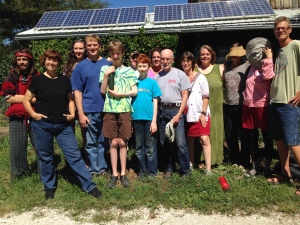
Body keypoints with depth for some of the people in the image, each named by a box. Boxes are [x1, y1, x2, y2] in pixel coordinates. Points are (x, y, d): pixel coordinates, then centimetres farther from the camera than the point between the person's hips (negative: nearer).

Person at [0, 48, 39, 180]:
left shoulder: (37, 76, 1)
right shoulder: (12, 76, 3)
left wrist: (18, 97, -9)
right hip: (17, 117, 1)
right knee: (17, 147, 8)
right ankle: (18, 173, 25)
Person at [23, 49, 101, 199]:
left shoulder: (64, 80, 7)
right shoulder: (38, 80, 0)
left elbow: (70, 99, 15)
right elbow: (26, 100, 4)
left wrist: (72, 113, -1)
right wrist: (33, 114, -10)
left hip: (63, 125, 1)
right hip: (42, 125, -1)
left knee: (74, 154, 0)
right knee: (45, 157, 9)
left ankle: (89, 186, 4)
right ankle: (49, 188, 26)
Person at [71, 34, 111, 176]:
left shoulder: (108, 64, 5)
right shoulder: (80, 66, 3)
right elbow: (77, 91, 0)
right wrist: (81, 113, -6)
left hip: (106, 110, 1)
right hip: (89, 111, -1)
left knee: (104, 142, 11)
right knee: (91, 143, 8)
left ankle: (103, 168, 24)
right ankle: (94, 170, 20)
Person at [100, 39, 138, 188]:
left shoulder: (129, 71, 6)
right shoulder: (105, 69, 8)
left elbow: (134, 91, 1)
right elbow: (103, 91, 2)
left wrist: (119, 94, -10)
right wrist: (106, 75, -8)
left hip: (125, 110, 0)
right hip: (110, 110, 1)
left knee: (122, 142, 4)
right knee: (114, 142, 4)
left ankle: (123, 174, 15)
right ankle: (114, 175, 13)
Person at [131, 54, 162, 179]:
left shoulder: (152, 82, 2)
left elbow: (155, 102, 1)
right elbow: (129, 99, 7)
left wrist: (154, 121, -6)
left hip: (149, 119, -2)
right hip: (137, 119, 2)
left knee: (150, 148, 6)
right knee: (139, 148, 11)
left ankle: (152, 172, 17)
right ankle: (141, 171, 24)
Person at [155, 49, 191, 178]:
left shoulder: (180, 74, 1)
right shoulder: (157, 76, 10)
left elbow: (185, 96, -2)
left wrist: (179, 114, -10)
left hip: (176, 110, -3)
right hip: (161, 111, 4)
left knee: (180, 143, -6)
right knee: (164, 142, 10)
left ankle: (185, 171, 9)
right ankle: (169, 168, 25)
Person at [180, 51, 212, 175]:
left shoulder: (200, 77, 0)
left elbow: (205, 97, -3)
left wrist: (203, 113, -10)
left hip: (200, 114, -3)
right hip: (187, 115, 3)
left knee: (204, 139, -8)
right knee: (189, 140, 12)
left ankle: (208, 168, -4)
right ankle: (190, 164, 26)